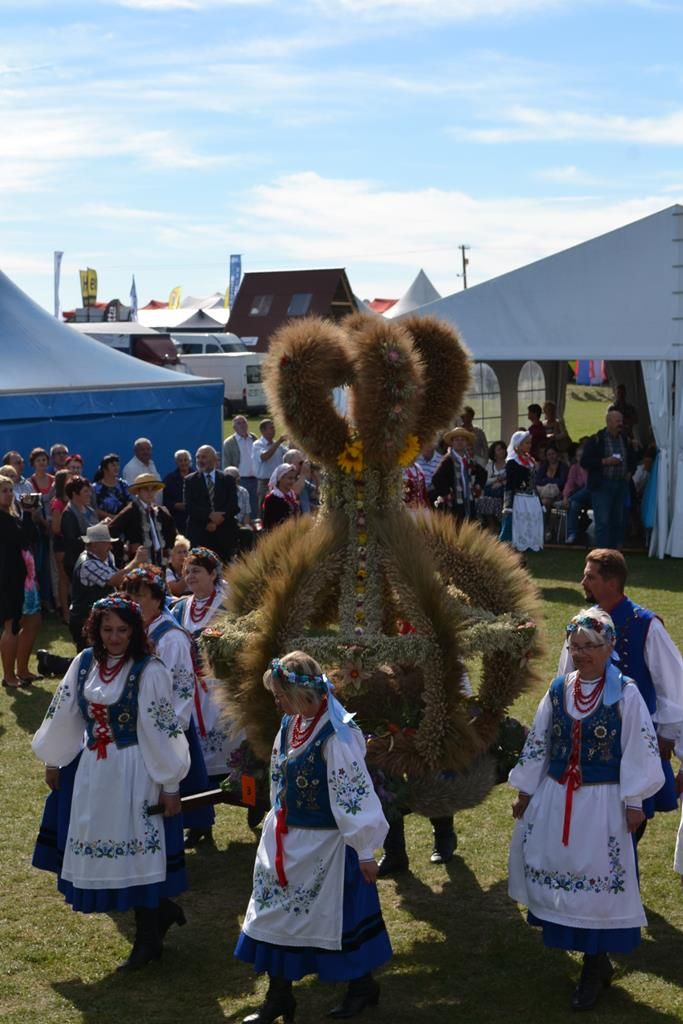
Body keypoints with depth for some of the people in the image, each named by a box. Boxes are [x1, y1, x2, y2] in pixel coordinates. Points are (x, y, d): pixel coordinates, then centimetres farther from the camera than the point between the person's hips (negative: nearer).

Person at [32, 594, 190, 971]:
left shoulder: (149, 671, -14)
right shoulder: (85, 663, 2)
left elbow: (162, 730, -13)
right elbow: (63, 713, 13)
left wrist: (170, 785, -13)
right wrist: (52, 760, 19)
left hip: (135, 773, -6)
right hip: (93, 770, 6)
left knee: (138, 851, -1)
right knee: (100, 848, 10)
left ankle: (147, 940, 14)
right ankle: (160, 910, 29)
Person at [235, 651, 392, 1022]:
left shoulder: (336, 736, -25)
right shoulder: (291, 724, 0)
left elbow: (354, 794, -22)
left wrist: (364, 852, -18)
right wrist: (278, 827, 21)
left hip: (324, 845, -8)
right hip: (286, 839, 8)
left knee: (336, 916, 8)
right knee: (278, 913, 13)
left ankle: (362, 987, 30)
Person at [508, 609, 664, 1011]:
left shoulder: (625, 693, -10)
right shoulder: (559, 689, 3)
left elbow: (640, 749, -8)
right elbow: (538, 742, 11)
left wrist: (633, 801, -9)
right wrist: (526, 791, 13)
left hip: (602, 800, -5)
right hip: (556, 796, 5)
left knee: (598, 876, -1)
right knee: (554, 868, 9)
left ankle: (597, 963, 10)